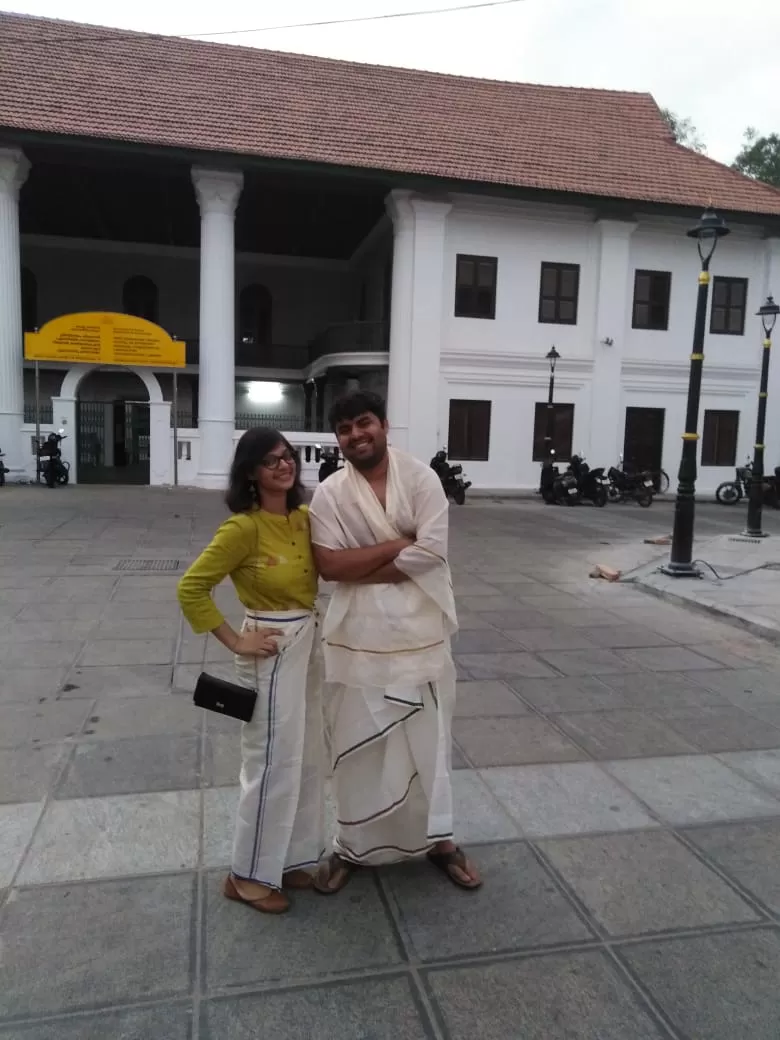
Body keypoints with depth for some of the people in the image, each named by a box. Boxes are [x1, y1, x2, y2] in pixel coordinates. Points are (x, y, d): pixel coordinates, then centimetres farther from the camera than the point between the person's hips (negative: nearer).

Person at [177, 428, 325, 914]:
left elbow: (325, 569, 20)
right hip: (272, 650, -8)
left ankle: (292, 858, 36)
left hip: (310, 643, 8)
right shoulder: (244, 527, -19)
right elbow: (191, 588, -18)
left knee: (308, 760, 18)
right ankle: (250, 875, 24)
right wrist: (235, 641, -16)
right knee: (273, 765, 3)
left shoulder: (304, 517, 3)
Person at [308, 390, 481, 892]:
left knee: (428, 740, 15)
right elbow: (330, 565, -15)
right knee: (358, 745, 13)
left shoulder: (421, 478, -6)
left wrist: (362, 569, -15)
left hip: (420, 631, 0)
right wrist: (398, 544, -17)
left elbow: (432, 552, -16)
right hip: (358, 636, 0)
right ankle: (353, 846, 34)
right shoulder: (329, 493, -4)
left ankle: (438, 839, 36)